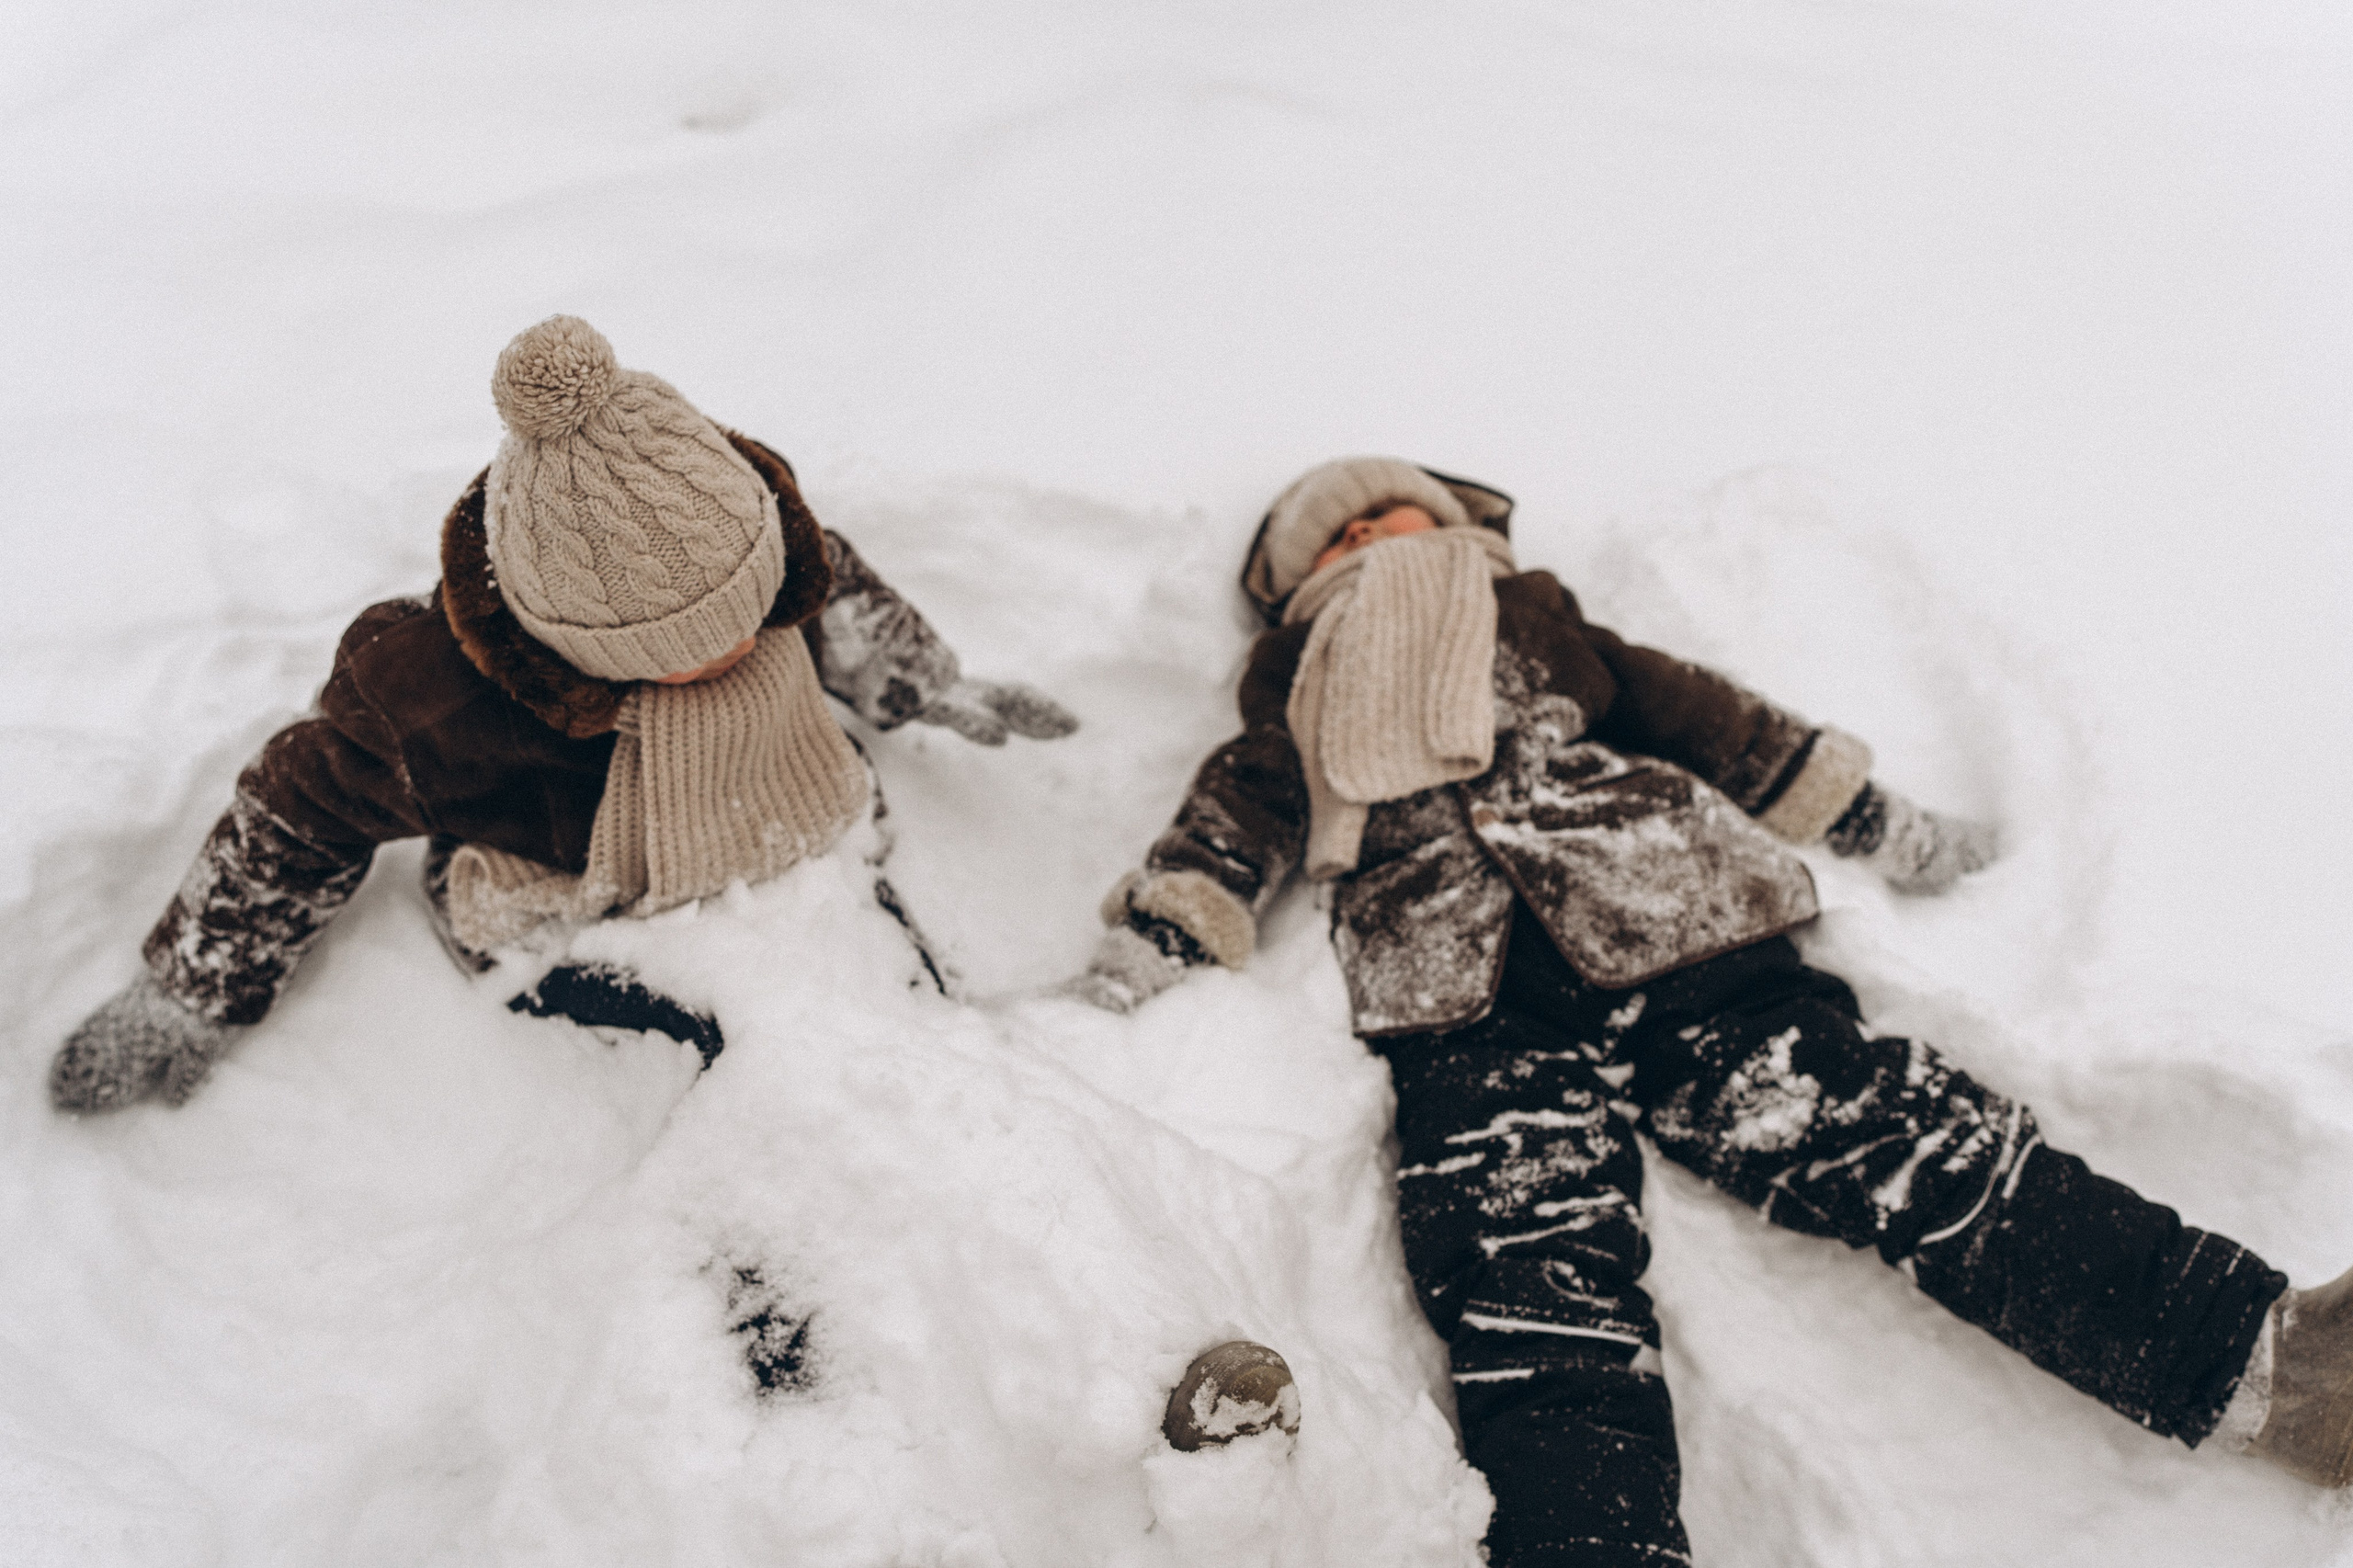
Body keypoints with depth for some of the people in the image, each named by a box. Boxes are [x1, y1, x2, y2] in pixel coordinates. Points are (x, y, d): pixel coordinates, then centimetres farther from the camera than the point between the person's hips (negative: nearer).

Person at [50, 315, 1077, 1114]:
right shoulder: (432, 702, -33)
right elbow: (298, 819, -13)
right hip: (587, 942, -4)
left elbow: (840, 600, 3)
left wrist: (949, 699, 15)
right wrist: (188, 1003, -1)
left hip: (796, 845, 5)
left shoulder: (743, 519, -23)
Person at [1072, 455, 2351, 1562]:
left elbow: (1690, 710, 29)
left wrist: (1873, 820, 23)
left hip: (1668, 919, 1)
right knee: (1536, 1313, -21)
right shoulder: (1302, 687, 33)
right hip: (1463, 1002, 0)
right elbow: (1235, 814, 22)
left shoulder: (1528, 619, 33)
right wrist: (1148, 946, 5)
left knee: (1882, 1137, -17)